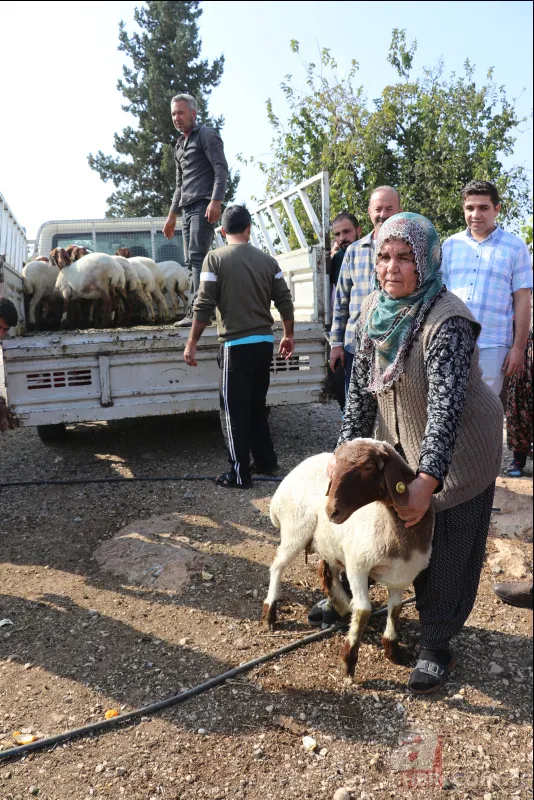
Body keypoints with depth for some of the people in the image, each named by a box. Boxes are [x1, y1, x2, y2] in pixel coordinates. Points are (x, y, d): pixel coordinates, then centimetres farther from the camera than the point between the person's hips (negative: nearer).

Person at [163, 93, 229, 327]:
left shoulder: (206, 136, 1)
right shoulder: (180, 145, 25)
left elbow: (221, 169, -11)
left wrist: (216, 202, -24)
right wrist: (172, 215, 26)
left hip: (204, 206, -8)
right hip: (187, 209, 8)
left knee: (197, 257, -17)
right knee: (193, 261, 4)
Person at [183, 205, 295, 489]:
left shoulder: (215, 258, -6)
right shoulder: (267, 260, 6)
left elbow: (204, 305, -10)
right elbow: (285, 302, 6)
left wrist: (192, 343, -3)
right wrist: (289, 335, 20)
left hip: (236, 345, -5)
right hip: (264, 343, 5)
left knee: (235, 409, 3)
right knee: (257, 405, 19)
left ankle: (240, 474, 7)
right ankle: (266, 461, 26)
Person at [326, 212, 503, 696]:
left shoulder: (448, 321, -27)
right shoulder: (373, 311, -5)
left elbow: (446, 406, -33)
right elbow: (361, 388, -1)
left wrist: (428, 480, -38)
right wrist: (348, 448, -4)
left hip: (458, 449, -5)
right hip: (401, 442, 6)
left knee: (448, 548, 4)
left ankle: (437, 646, 21)